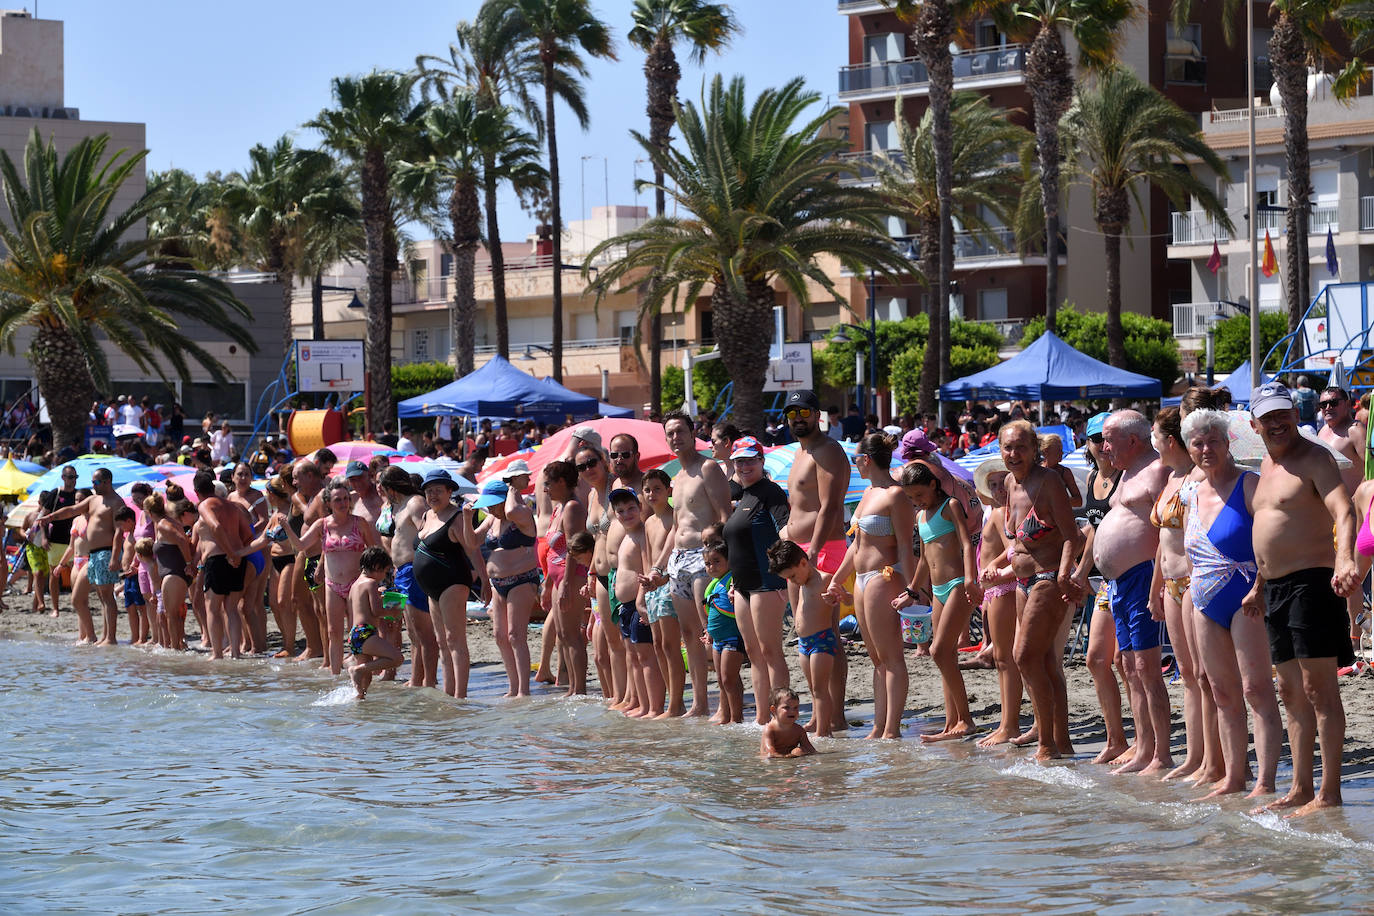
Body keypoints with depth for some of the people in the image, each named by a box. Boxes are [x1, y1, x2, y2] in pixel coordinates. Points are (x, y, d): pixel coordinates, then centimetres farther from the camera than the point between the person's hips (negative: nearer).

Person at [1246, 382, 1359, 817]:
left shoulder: (1314, 458, -10)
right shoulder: (1268, 464, 18)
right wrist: (1259, 587, 31)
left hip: (1312, 581, -9)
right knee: (1292, 692, 11)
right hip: (1277, 588, 9)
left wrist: (1345, 560, -42)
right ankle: (1300, 789, 15)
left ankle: (1329, 793, -9)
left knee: (1318, 688, -9)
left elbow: (1343, 511, -25)